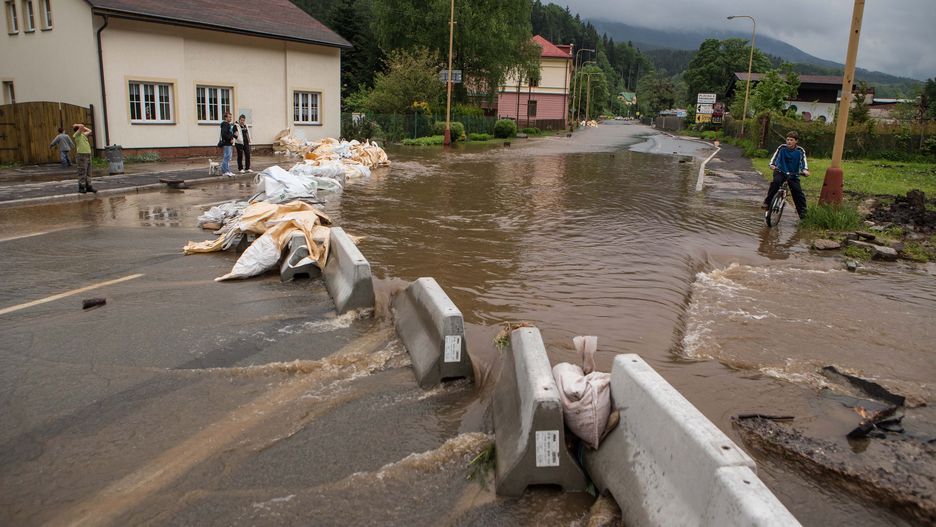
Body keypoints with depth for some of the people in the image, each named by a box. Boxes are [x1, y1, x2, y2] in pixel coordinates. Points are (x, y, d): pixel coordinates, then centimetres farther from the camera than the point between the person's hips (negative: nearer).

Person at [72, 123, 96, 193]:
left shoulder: (83, 134, 18)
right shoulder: (77, 135, -7)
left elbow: (89, 131, 34)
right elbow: (81, 126, -22)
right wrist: (76, 125, -3)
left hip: (87, 155, 9)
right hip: (82, 155, -9)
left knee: (88, 173, 10)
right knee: (82, 173, -6)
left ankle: (88, 186, 15)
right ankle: (81, 187, -2)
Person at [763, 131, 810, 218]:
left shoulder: (800, 151, -5)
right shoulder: (782, 148, -6)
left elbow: (803, 160, -15)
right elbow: (775, 156, -13)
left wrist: (805, 170, -34)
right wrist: (772, 164, -33)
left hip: (793, 175, 1)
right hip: (780, 172, -1)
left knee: (798, 192, -8)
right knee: (776, 182, -32)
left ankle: (802, 212, 3)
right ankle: (767, 202, -23)